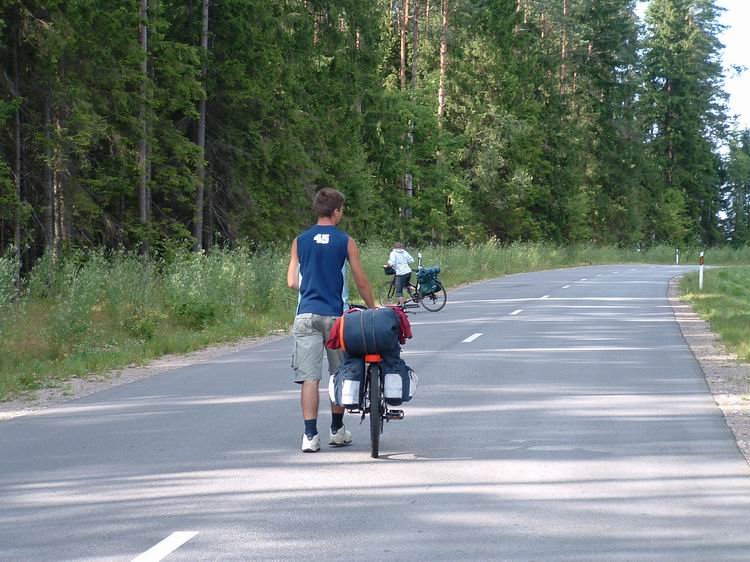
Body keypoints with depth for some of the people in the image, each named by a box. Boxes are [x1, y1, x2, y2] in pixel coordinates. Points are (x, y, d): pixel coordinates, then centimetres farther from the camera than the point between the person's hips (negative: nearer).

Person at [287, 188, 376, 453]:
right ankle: (337, 430, 22)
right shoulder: (346, 242, -1)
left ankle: (310, 435, -10)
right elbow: (361, 282, 2)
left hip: (306, 314, 1)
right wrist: (373, 309, 17)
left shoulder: (300, 241, 5)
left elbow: (292, 282, 5)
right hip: (335, 314, -1)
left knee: (309, 378, -3)